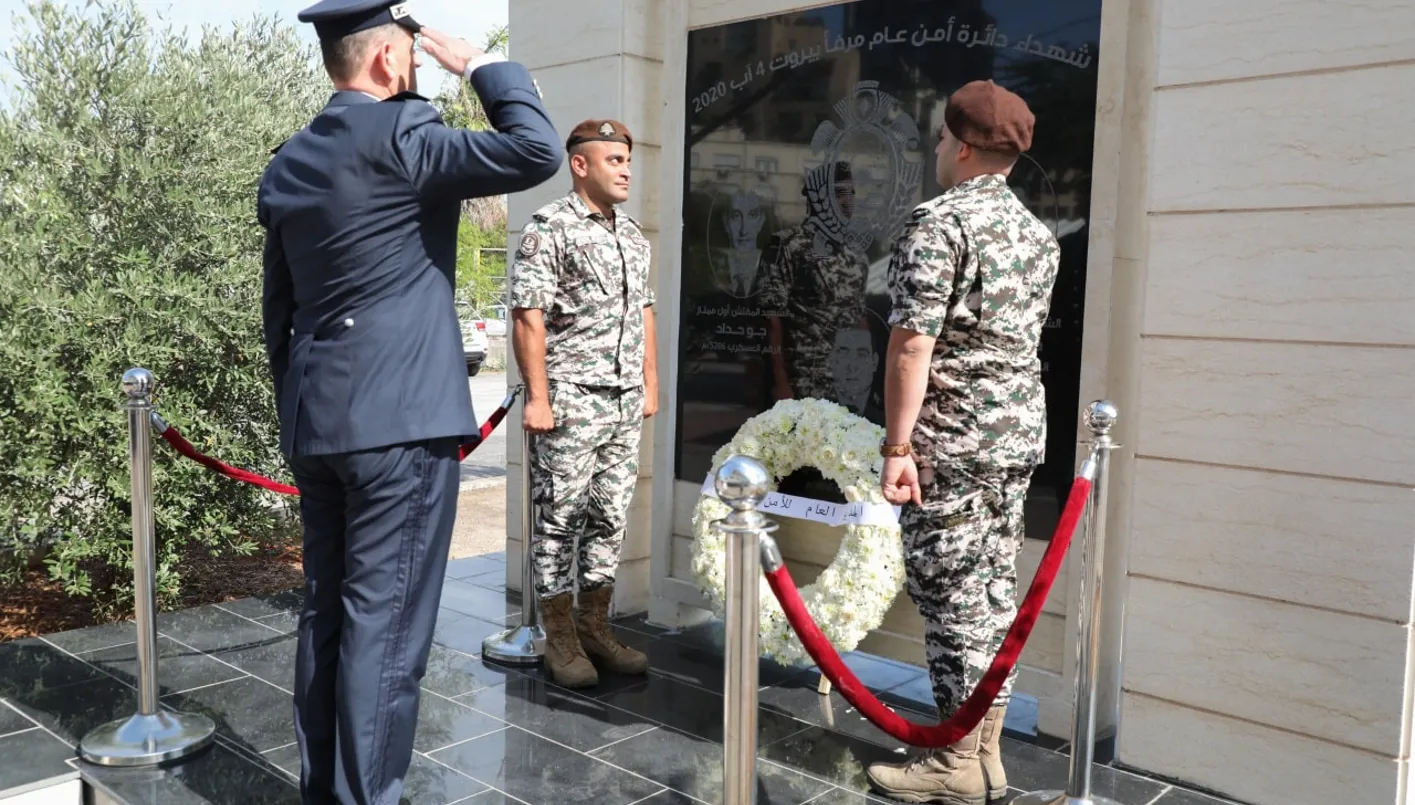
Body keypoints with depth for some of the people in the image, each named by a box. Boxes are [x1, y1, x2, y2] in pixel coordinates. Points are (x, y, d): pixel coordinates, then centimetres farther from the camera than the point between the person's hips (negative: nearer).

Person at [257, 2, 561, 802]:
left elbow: (279, 307, 17)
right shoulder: (399, 135, -11)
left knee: (328, 613, 15)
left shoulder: (288, 164, 14)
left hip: (316, 421, 8)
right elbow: (537, 150, -20)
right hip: (401, 419, -8)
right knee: (384, 624, -1)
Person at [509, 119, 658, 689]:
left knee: (611, 518, 11)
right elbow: (527, 317, -13)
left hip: (625, 403, 7)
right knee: (560, 520, 2)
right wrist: (537, 398, -17)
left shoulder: (633, 234, 16)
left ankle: (595, 627, 23)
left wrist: (650, 384, 16)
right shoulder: (549, 228, -7)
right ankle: (560, 640, 12)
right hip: (570, 402, -7)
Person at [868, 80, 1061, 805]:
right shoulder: (1038, 232, 13)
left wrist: (897, 446, -18)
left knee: (951, 595, -1)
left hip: (952, 440, -8)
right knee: (995, 590, 13)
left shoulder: (938, 223, -13)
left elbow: (912, 345, -20)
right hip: (1021, 431, 9)